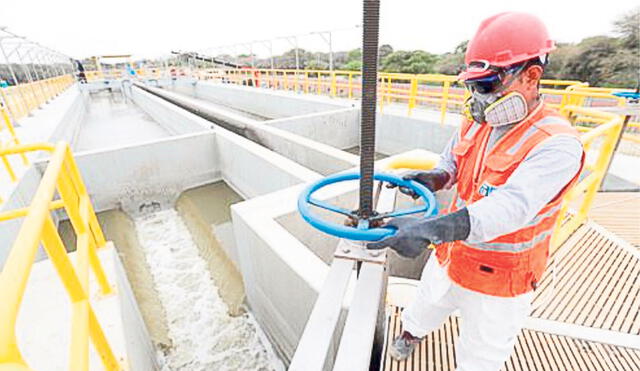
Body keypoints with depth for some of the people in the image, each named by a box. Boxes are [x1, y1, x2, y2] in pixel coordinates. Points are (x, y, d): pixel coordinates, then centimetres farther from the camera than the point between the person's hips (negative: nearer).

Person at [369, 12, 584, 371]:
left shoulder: (556, 144, -26)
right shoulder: (476, 123, -5)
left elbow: (512, 206, -40)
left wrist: (433, 228, -55)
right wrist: (432, 177, -18)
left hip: (499, 283, -6)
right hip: (449, 258, 6)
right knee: (426, 306, 32)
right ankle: (411, 334, 62)